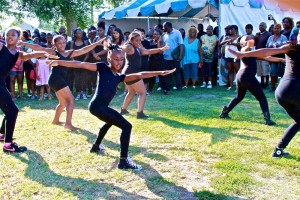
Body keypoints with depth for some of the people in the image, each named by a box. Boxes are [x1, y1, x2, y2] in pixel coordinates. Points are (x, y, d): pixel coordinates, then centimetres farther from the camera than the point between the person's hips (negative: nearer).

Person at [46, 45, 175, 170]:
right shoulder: (103, 67, 0)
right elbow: (81, 65, -3)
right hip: (97, 106, -9)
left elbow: (139, 75, 9)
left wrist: (160, 73, 3)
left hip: (101, 107, 9)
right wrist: (59, 62, -4)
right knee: (127, 126, -11)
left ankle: (96, 146, 57)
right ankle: (123, 161, -13)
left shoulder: (119, 77, 16)